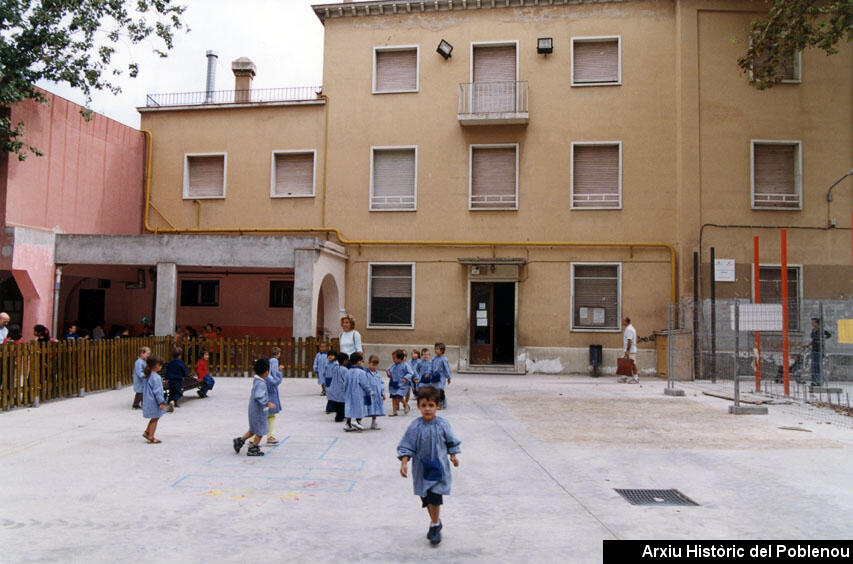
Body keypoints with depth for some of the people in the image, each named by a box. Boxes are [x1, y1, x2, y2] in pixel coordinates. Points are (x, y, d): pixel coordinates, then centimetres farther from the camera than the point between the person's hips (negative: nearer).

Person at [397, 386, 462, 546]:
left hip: (438, 468, -1)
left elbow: (451, 442, 9)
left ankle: (435, 526, 13)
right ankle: (435, 521, 37)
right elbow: (406, 447, -7)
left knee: (435, 497, -8)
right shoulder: (415, 426, -11)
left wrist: (453, 456, 6)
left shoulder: (442, 424, -8)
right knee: (426, 498, 14)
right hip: (421, 468, 1)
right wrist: (404, 463, -17)